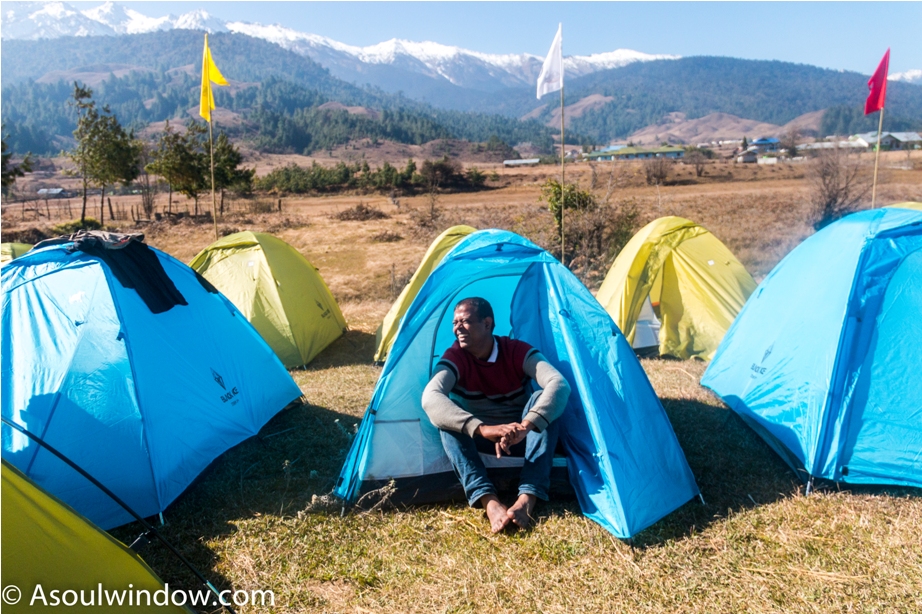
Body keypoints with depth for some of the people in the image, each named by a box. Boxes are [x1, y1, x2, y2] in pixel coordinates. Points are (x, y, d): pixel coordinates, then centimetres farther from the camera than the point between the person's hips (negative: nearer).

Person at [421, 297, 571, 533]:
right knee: (447, 413, -30)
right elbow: (430, 397, -35)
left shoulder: (518, 351, -16)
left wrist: (526, 426, -51)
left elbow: (559, 384, -33)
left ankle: (528, 498, -40)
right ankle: (489, 500, -43)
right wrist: (482, 429, -51)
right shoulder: (455, 357, -16)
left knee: (543, 399, -31)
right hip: (479, 441, 1)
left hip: (522, 439, 0)